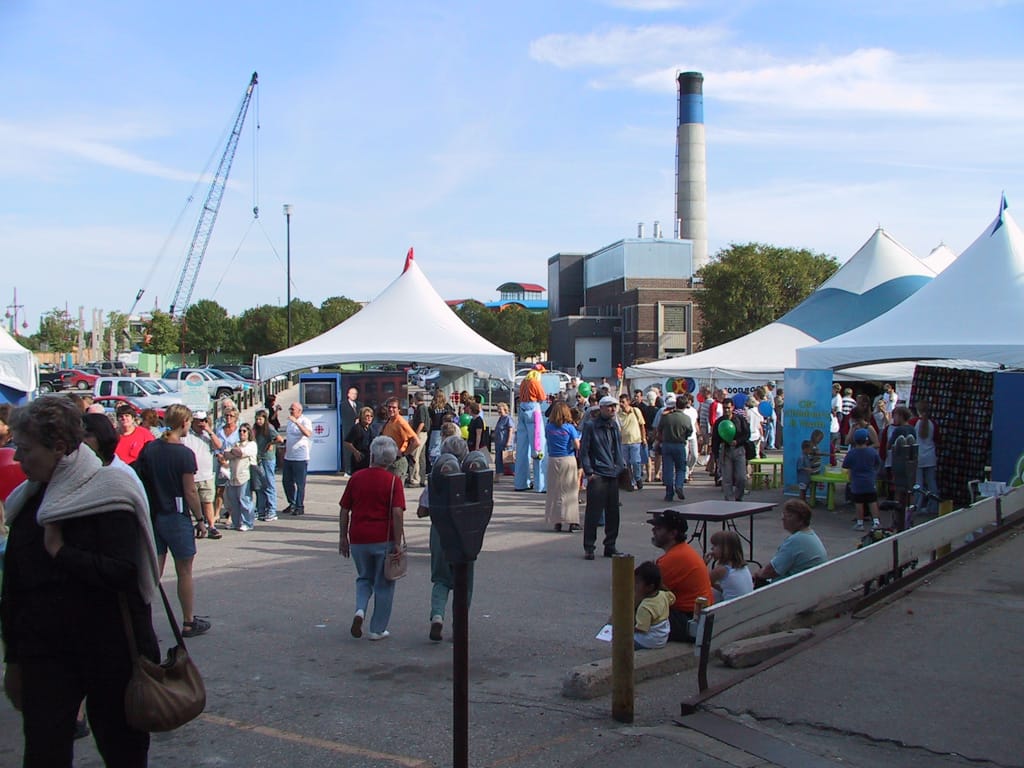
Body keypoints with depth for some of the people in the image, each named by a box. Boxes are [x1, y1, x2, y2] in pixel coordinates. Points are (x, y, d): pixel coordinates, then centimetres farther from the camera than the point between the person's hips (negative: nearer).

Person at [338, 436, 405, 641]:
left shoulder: (356, 478, 2)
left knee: (364, 578, 22)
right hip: (384, 540, -3)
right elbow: (397, 513, -15)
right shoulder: (393, 481, -7)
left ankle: (360, 610, -2)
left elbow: (344, 511, 5)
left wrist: (343, 537, 14)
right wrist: (397, 542, -10)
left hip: (358, 539, 3)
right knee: (383, 584, 10)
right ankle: (378, 630, 14)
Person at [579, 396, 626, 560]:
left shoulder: (615, 425, 14)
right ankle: (589, 548, 3)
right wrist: (589, 472, -13)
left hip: (614, 475, 7)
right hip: (597, 475, -7)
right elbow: (583, 450, -8)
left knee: (613, 512, 9)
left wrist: (622, 466, 14)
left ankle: (610, 546, 19)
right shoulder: (590, 425, -6)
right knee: (593, 512, -5)